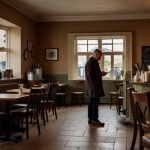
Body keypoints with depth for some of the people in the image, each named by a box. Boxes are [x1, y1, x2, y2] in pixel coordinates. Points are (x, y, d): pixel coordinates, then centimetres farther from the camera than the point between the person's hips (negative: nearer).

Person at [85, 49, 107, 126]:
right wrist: (101, 74, -15)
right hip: (93, 86, -11)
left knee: (92, 102, 12)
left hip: (94, 86, 11)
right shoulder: (89, 63, -15)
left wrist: (101, 73, 11)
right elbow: (90, 75, -22)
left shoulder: (94, 62, 18)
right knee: (95, 102, -8)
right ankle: (95, 119, -3)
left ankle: (90, 119, 17)